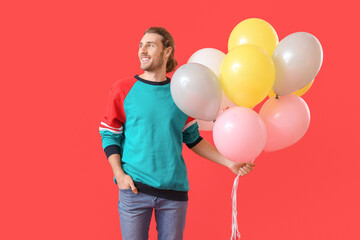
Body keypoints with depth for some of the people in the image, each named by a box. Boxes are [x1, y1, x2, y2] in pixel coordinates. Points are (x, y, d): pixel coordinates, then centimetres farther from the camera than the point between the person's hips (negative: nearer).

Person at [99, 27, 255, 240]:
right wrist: (119, 174, -9)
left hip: (174, 190, 2)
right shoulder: (123, 90, 0)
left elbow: (192, 138, 13)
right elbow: (109, 136, 3)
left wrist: (228, 162, 6)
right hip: (134, 188, -2)